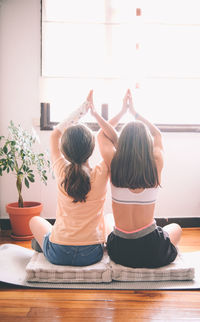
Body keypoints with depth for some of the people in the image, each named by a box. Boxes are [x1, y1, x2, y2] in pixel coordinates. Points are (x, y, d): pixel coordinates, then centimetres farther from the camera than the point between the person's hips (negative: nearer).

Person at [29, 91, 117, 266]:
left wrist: (81, 110, 4)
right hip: (91, 255, 0)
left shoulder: (61, 172, -13)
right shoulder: (101, 174, -16)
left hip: (58, 255, 0)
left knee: (35, 220, 30)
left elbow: (55, 134, 3)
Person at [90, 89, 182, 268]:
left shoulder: (114, 164, -12)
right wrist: (134, 112, 17)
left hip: (120, 252, 1)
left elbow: (103, 134, 11)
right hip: (153, 254, 0)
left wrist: (123, 111, 17)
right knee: (176, 228, 34)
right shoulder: (156, 164, -12)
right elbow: (157, 134, 12)